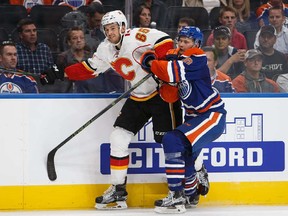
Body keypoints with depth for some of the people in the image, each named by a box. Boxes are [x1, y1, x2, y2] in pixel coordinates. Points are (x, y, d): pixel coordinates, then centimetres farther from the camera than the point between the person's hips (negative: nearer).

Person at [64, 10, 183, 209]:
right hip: (138, 98, 8)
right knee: (118, 138, 4)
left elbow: (164, 41, -29)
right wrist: (63, 73, 12)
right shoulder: (106, 49, 6)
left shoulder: (134, 37, -20)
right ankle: (118, 191, 12)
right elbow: (90, 69, 18)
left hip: (162, 93, -8)